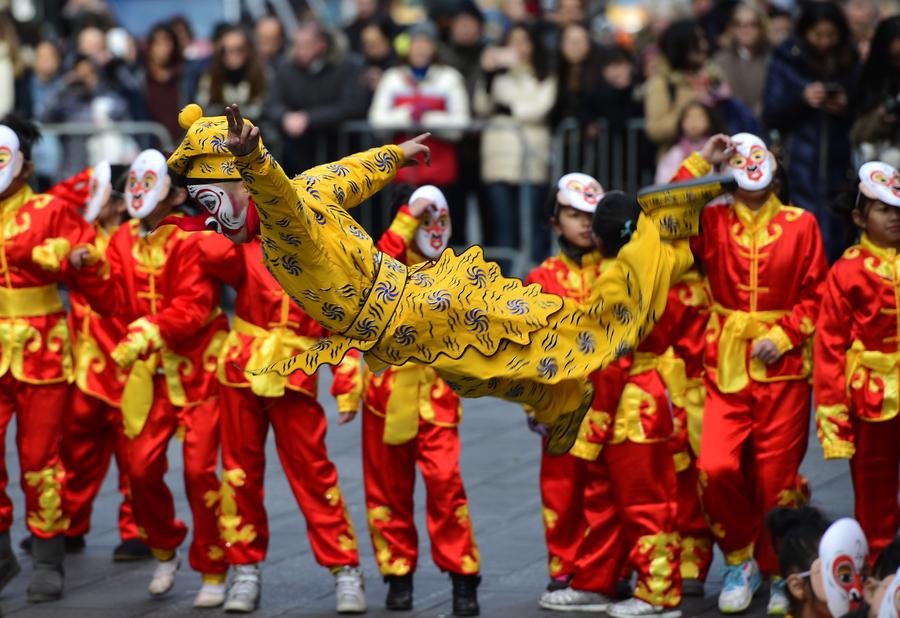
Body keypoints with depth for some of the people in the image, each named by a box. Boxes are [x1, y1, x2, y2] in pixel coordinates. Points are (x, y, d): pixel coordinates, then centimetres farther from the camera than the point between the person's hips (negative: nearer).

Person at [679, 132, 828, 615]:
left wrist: (782, 337, -10)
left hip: (783, 370, 0)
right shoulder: (714, 222, 4)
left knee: (775, 479, 3)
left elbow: (815, 297, 3)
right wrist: (699, 162, -7)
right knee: (716, 469, -14)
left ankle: (779, 574, 23)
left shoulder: (800, 226, 2)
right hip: (726, 367, 1)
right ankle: (741, 559, 11)